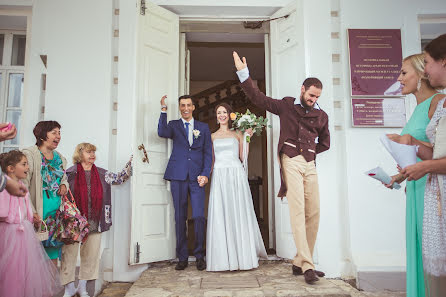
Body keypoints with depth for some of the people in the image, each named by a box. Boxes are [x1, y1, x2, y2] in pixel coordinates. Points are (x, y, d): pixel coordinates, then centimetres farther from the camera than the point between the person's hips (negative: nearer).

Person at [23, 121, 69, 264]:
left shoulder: (59, 158, 12)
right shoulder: (30, 154, -9)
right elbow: (22, 186, -14)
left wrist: (64, 185, 4)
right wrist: (31, 212, -19)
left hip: (57, 211, 6)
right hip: (37, 213, -6)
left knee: (53, 252, 10)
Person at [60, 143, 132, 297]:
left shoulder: (102, 174, 8)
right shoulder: (70, 173, -1)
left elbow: (120, 178, 9)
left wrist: (131, 163, 0)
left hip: (94, 222, 3)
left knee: (91, 254, 8)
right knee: (69, 253, 3)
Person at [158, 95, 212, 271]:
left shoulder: (203, 128, 14)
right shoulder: (173, 125, 11)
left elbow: (208, 153, 10)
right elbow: (162, 133, -12)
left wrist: (205, 174, -2)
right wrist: (164, 110, -17)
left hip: (197, 177, 0)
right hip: (178, 177, 0)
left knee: (199, 216, -7)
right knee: (180, 218, 4)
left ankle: (199, 256, 10)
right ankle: (182, 258, 14)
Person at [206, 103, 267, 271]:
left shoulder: (237, 134, 12)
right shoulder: (212, 136, 16)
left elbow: (243, 157, 5)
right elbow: (211, 160, 13)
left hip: (237, 176, -1)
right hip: (219, 177, 1)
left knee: (239, 213, -1)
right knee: (220, 215, -2)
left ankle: (243, 256, 9)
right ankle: (223, 257, 6)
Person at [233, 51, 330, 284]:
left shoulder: (321, 116, 17)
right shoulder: (286, 105, 9)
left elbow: (325, 143, 26)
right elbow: (259, 98, 5)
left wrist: (309, 151, 12)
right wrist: (243, 72, 2)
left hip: (310, 164, 5)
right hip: (291, 161, -4)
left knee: (313, 214, -1)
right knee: (298, 211, -12)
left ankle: (299, 263, 10)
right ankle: (307, 265, -12)